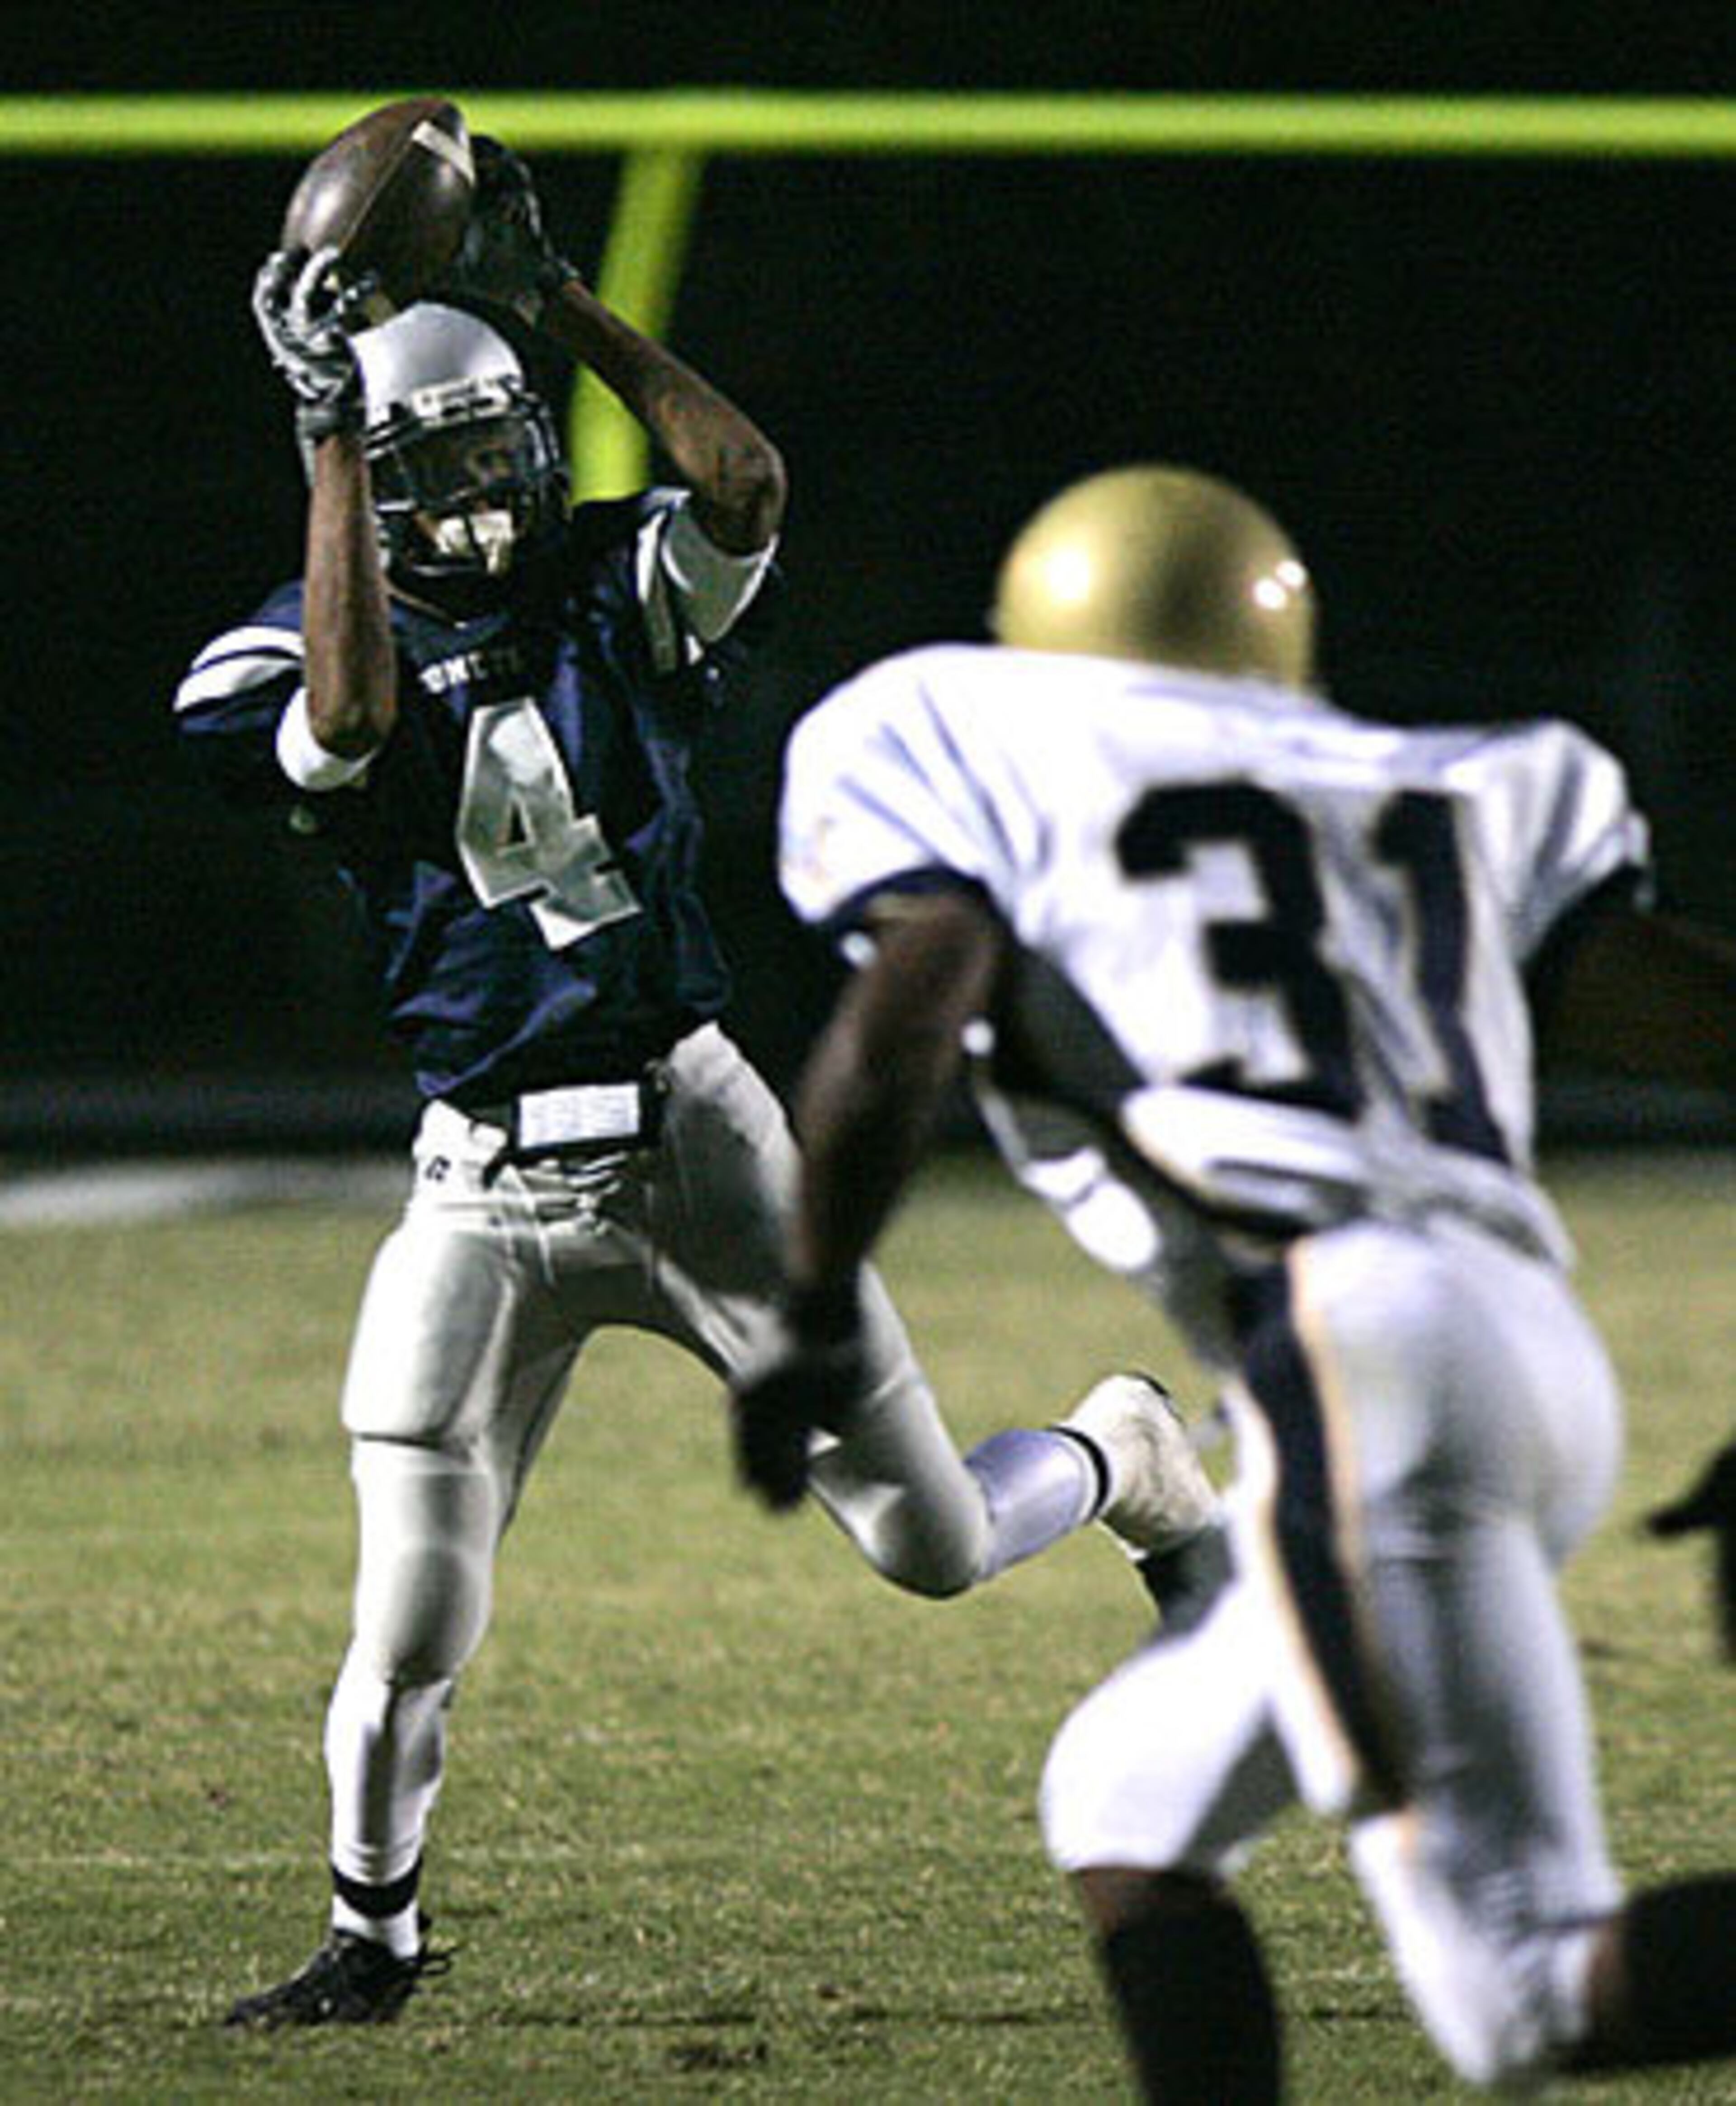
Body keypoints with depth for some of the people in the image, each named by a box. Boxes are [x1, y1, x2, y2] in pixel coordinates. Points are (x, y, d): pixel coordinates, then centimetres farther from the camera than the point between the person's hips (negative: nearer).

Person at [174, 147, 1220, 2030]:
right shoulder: (299, 658, -4)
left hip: (694, 1136, 1)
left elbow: (744, 484, -19)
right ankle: (372, 1930, 16)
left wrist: (558, 302, -18)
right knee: (412, 1624, -6)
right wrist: (333, 434, -27)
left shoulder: (614, 594, 1)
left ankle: (1124, 1461, 40)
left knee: (930, 1546, 7)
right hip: (488, 1186, -1)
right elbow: (351, 713, -28)